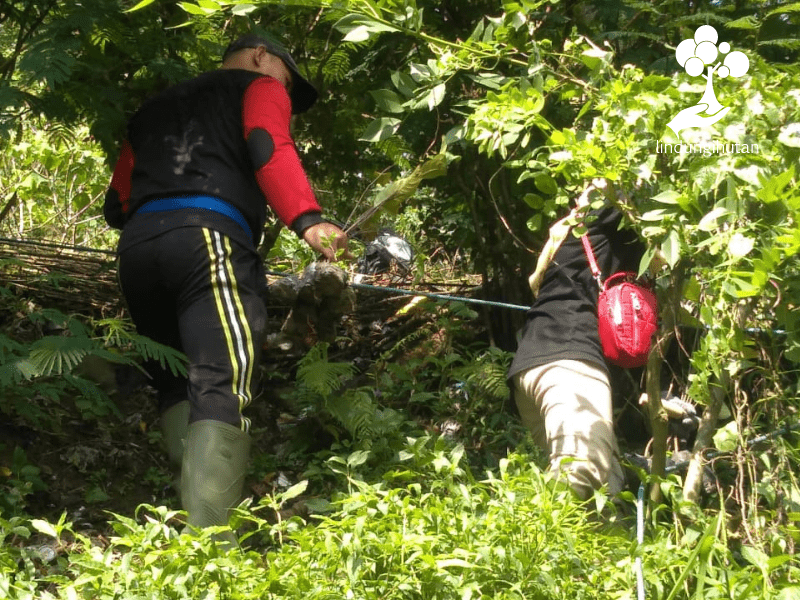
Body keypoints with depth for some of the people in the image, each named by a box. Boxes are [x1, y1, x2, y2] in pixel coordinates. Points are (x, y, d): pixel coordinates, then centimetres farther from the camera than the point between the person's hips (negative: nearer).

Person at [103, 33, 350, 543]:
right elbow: (269, 150, -5)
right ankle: (208, 538, -26)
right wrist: (307, 219, -19)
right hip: (208, 237, -6)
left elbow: (117, 203, 26)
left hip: (136, 245, 6)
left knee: (178, 385, 16)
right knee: (222, 388, -14)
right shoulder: (260, 88, 18)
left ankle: (193, 515, 4)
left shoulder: (155, 108, 35)